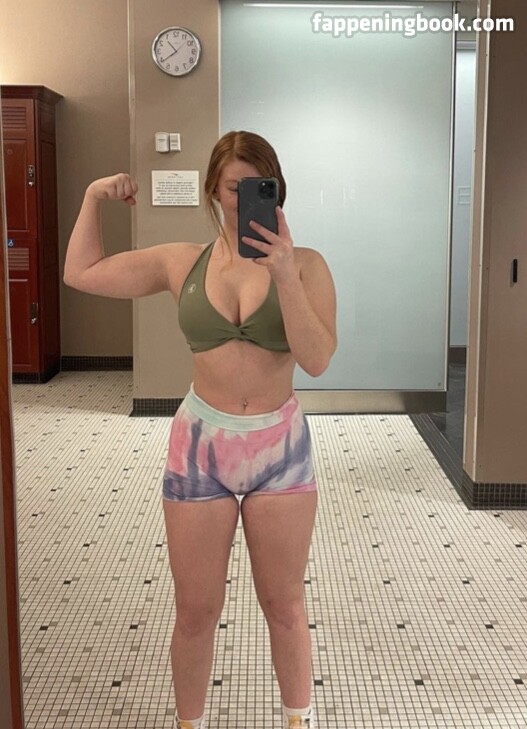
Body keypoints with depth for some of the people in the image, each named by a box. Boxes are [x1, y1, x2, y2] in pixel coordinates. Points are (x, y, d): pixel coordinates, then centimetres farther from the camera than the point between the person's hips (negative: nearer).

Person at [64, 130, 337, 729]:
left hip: (280, 447, -1)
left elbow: (317, 359, -17)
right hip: (200, 446, 1)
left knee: (283, 604, 14)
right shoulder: (182, 261, 0)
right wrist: (93, 198, 3)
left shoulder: (304, 263, -6)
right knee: (196, 610, 12)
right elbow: (80, 273, 9)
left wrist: (284, 275, -25)